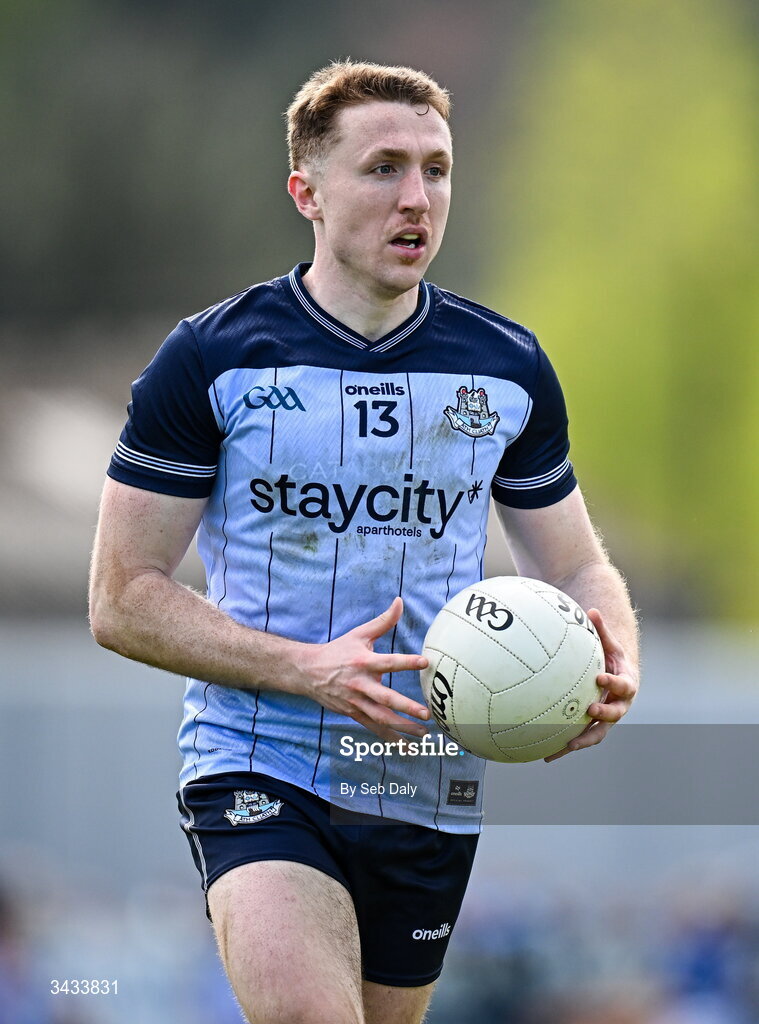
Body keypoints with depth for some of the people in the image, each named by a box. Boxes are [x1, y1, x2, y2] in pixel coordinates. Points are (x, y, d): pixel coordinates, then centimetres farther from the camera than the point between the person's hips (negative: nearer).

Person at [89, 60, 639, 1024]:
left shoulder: (509, 366, 7)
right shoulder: (210, 359, -4)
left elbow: (574, 566, 17)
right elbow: (122, 600, -5)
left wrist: (613, 663, -7)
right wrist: (311, 670, -18)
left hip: (432, 790, 4)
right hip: (259, 771, -4)